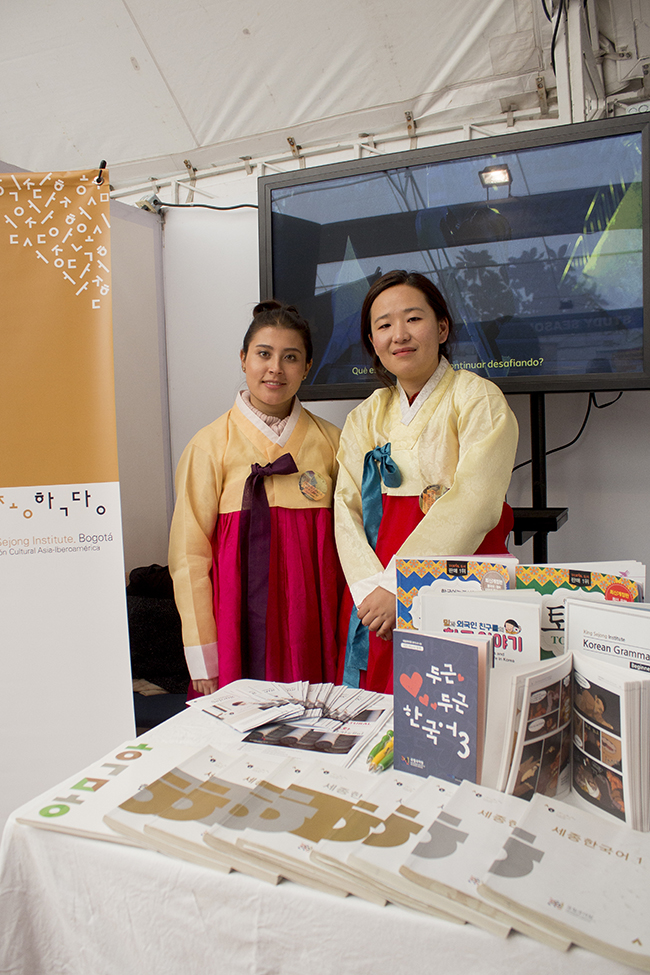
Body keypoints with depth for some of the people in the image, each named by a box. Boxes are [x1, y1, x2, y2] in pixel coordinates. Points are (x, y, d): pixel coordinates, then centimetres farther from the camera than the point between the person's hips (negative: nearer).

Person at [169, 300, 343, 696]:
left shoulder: (331, 440, 6)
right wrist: (204, 658, -4)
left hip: (315, 623, 2)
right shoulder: (211, 444, -2)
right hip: (244, 618, -2)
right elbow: (189, 555, -2)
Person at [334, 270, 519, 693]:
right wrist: (373, 588, -13)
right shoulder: (365, 418, 12)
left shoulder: (479, 399, -2)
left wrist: (400, 586, -18)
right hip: (378, 605, 4)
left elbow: (471, 506, -14)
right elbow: (347, 510, 3)